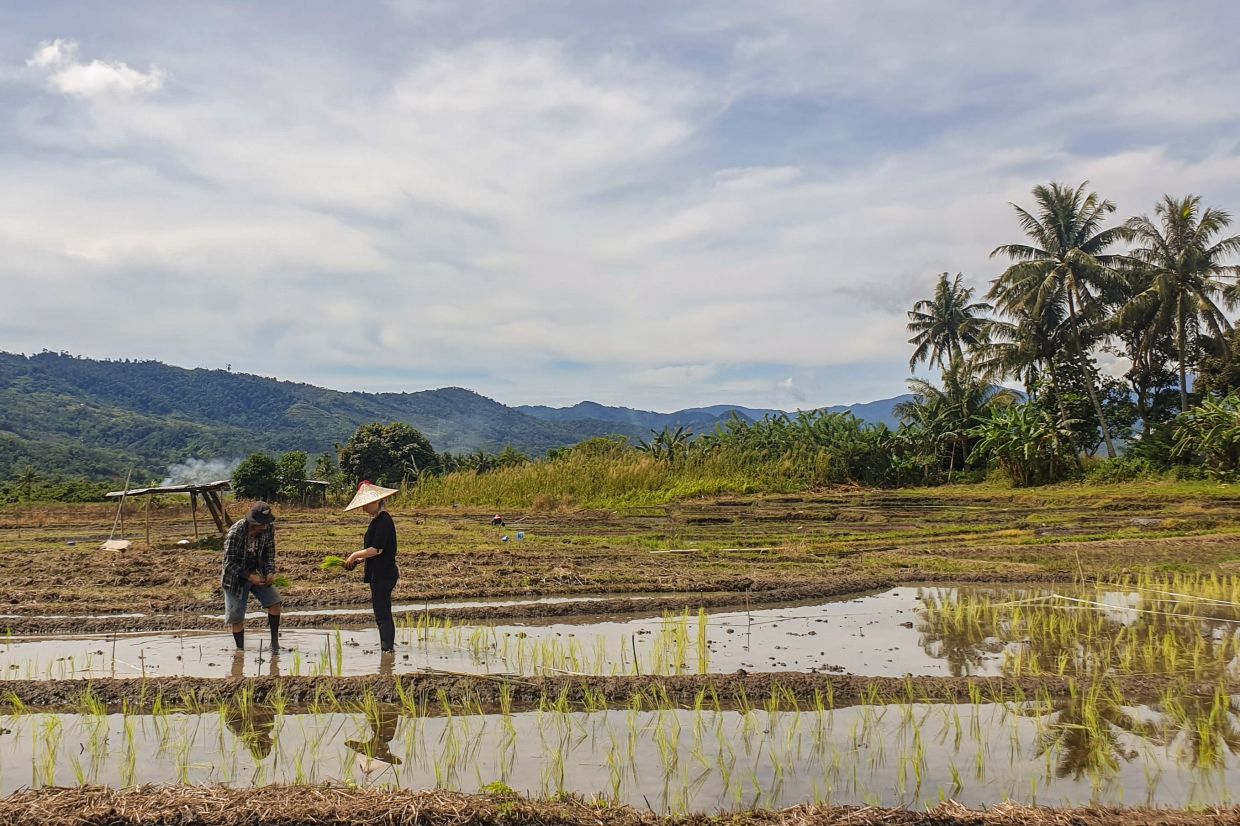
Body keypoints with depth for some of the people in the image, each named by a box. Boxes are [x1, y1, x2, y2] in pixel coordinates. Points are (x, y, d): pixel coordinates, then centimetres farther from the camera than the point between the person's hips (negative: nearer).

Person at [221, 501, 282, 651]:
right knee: (236, 617, -1)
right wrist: (249, 577, -31)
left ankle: (274, 642, -3)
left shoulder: (269, 528, -13)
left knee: (275, 600, -14)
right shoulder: (236, 532, -27)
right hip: (236, 576, -4)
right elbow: (229, 563, -22)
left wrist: (270, 572, -14)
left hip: (257, 573, 4)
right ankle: (240, 650, 16)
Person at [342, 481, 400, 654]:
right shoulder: (377, 520, 15)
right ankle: (388, 647, 20)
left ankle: (387, 648, -6)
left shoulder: (383, 520, -16)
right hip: (379, 573, 10)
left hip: (383, 574, -10)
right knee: (382, 612, 14)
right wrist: (359, 559, 10)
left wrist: (356, 555, -11)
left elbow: (377, 549, -22)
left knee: (382, 613, -8)